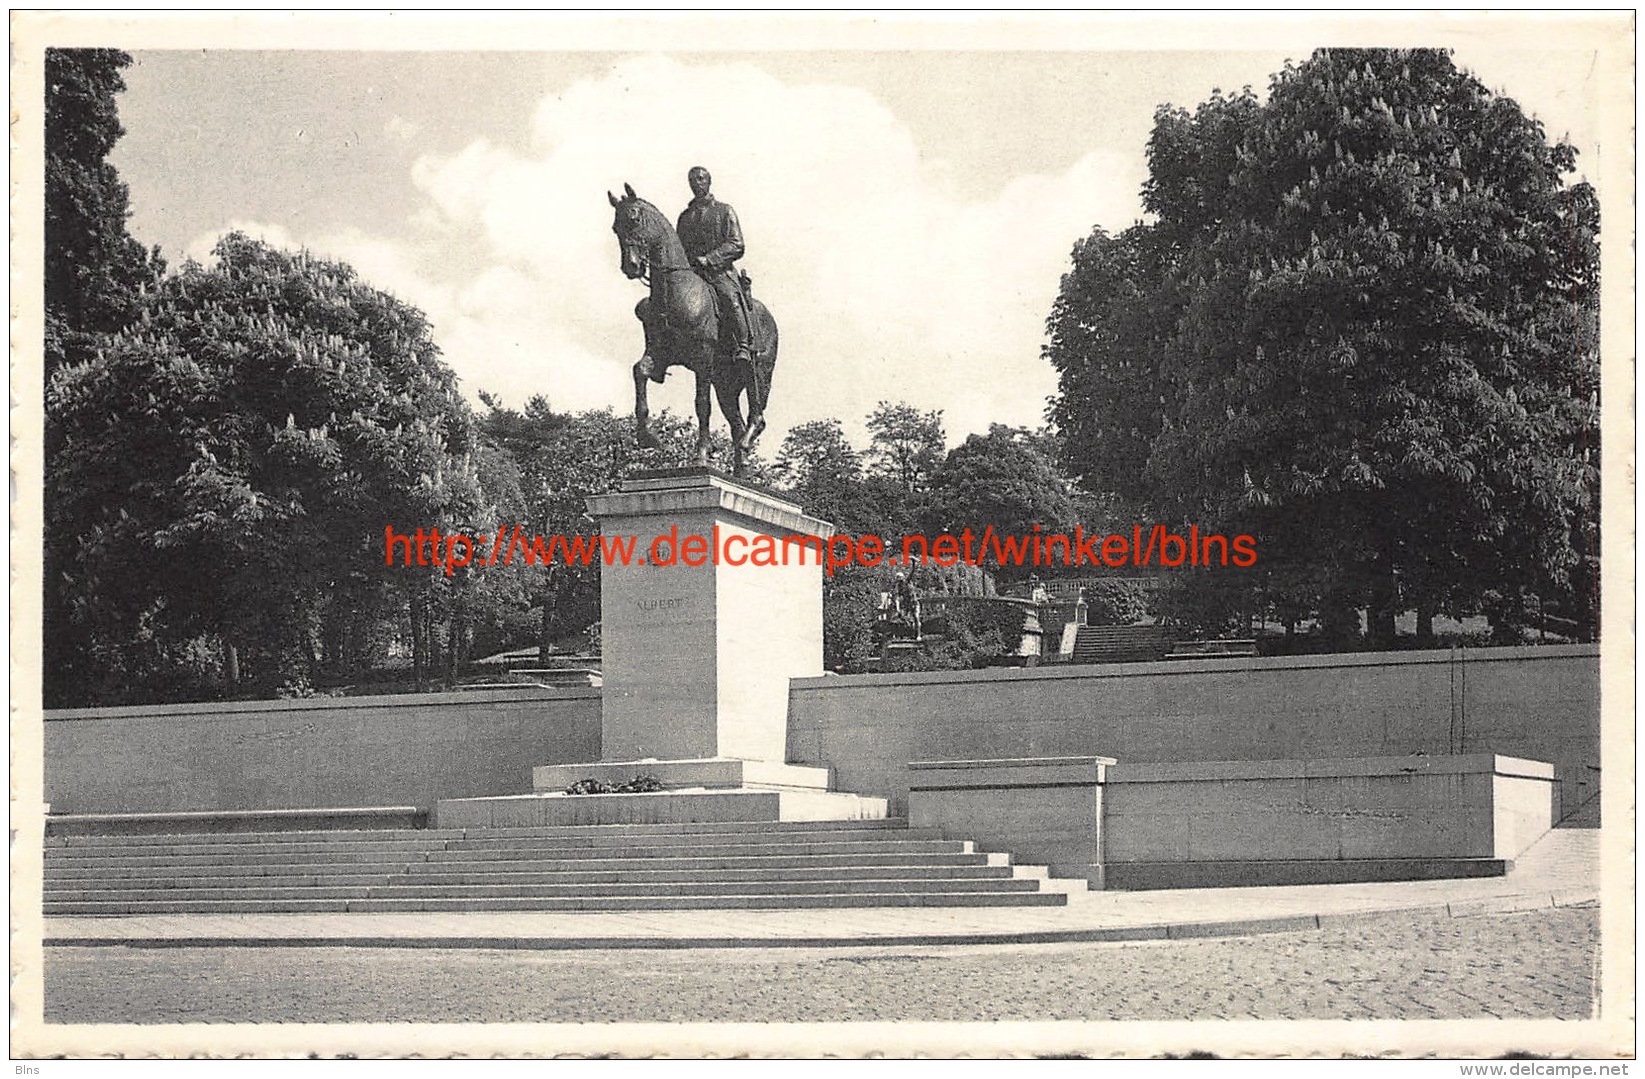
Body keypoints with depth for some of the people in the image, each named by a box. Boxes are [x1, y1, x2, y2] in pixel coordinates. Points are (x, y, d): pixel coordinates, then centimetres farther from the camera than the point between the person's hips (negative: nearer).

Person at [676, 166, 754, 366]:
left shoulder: (724, 211, 9)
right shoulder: (685, 216, 21)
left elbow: (736, 246, -1)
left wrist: (708, 259, -14)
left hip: (719, 271, -5)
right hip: (690, 272, 5)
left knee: (730, 297, -34)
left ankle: (742, 347, -34)